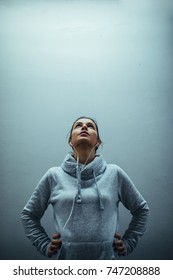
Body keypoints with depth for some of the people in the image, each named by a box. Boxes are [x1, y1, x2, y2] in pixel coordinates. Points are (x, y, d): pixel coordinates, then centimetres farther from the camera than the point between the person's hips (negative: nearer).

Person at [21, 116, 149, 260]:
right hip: (67, 256, 0)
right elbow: (28, 214, 8)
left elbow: (141, 209, 9)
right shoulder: (54, 175, -3)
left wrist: (128, 243, 4)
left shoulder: (114, 173, -3)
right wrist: (45, 245, 0)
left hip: (106, 256, 1)